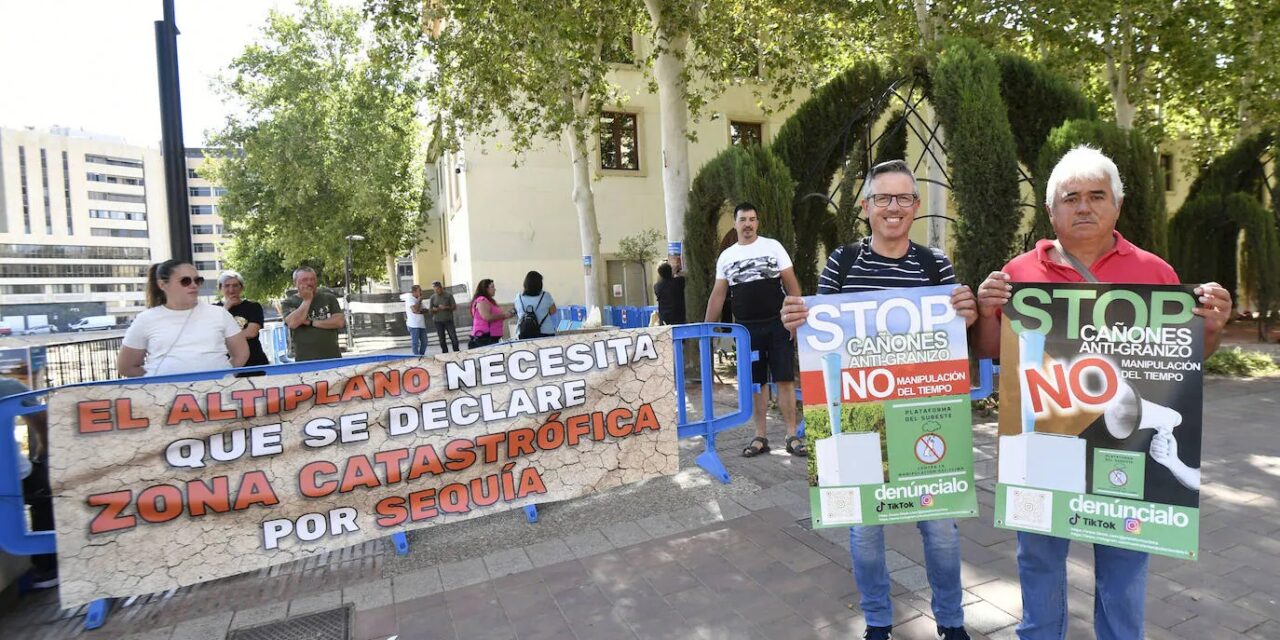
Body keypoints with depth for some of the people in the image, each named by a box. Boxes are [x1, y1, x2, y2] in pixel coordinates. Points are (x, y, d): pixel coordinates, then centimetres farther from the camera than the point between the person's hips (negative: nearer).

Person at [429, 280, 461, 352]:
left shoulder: (448, 295, 0)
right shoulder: (433, 297, 5)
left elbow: (454, 307, 0)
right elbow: (431, 310, 6)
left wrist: (446, 307, -17)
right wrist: (438, 309, -14)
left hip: (448, 320, -2)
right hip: (438, 321, 2)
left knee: (454, 338, -6)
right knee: (442, 340, 5)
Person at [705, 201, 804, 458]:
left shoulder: (773, 246, 3)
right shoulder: (725, 257, 9)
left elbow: (791, 283, 0)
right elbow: (718, 294, 8)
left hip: (777, 325, -2)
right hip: (746, 328, 2)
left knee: (785, 379, -2)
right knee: (754, 383, 7)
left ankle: (792, 436, 7)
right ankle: (760, 437, 16)